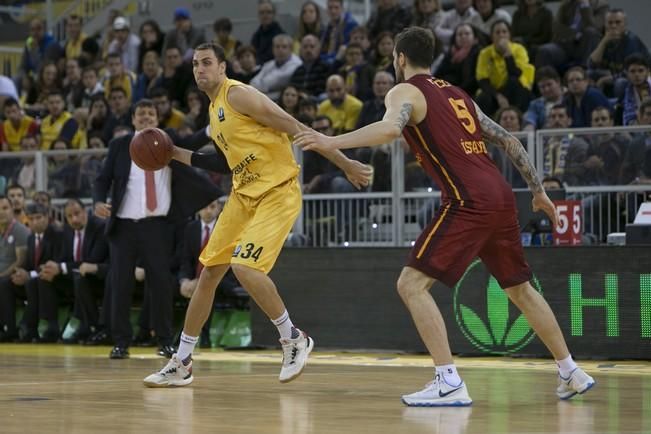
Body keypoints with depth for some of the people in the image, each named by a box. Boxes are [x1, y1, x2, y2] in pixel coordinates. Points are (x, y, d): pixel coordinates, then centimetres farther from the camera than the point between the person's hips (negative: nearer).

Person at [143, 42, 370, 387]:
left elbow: (294, 128, -16)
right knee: (209, 273, 8)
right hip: (244, 194, 9)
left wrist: (345, 164, -19)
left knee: (245, 266, -24)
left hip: (277, 192, -9)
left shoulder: (238, 95, -13)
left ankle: (294, 339, -3)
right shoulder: (214, 110, 15)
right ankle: (181, 365, 16)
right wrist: (174, 153, 24)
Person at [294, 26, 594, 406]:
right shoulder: (458, 94, 25)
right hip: (501, 197, 8)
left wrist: (333, 143, -24)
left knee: (412, 284, -6)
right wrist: (539, 192, 29)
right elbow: (509, 140, 24)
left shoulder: (405, 92, 3)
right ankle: (572, 374, 30)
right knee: (520, 289, 24)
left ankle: (450, 383, -15)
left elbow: (391, 128, -21)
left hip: (468, 202, -8)